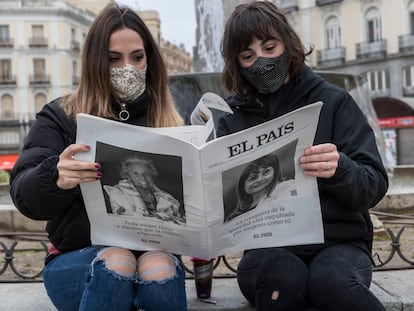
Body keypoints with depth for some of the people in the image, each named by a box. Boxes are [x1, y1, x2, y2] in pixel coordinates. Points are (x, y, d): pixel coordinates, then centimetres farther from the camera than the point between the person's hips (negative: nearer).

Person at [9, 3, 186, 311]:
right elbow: (24, 194, -8)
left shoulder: (168, 121, 8)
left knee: (158, 268, -32)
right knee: (116, 263, -32)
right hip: (77, 260, 0)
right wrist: (55, 177, -30)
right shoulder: (61, 116, 3)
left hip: (154, 251, 1)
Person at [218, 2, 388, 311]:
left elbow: (374, 185, -2)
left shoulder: (333, 102, 5)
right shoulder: (233, 121, 11)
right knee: (284, 275, -34)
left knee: (332, 280, -34)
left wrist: (340, 169, -24)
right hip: (269, 249, 1)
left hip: (339, 243, 0)